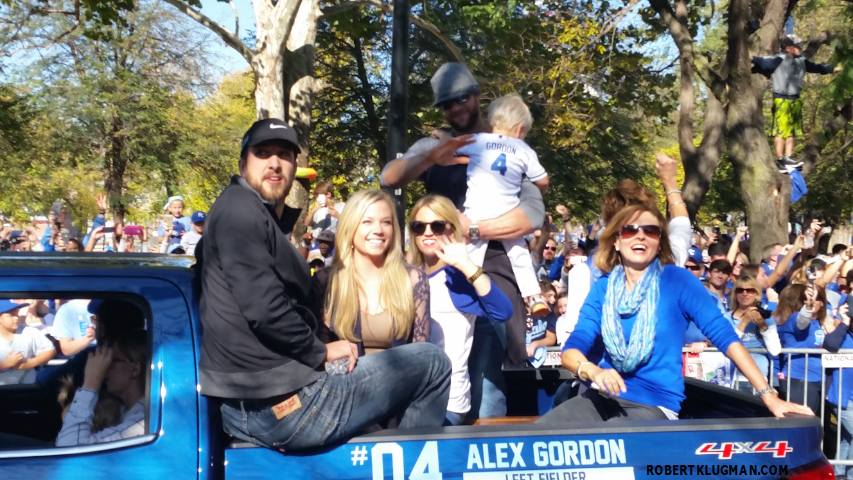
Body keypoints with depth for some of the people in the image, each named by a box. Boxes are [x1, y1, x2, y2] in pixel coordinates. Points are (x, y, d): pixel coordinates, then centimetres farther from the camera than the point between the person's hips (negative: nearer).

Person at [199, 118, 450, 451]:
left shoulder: (268, 218, 21)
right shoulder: (240, 209, -10)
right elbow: (265, 310, -21)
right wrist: (321, 351, -8)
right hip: (284, 404, -11)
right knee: (432, 362, 1)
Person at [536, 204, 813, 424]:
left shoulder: (676, 280, -2)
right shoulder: (604, 288, 7)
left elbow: (724, 335, -7)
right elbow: (572, 349, -2)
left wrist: (768, 395, -14)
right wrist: (593, 371, -26)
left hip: (654, 404, -3)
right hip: (603, 397, 3)